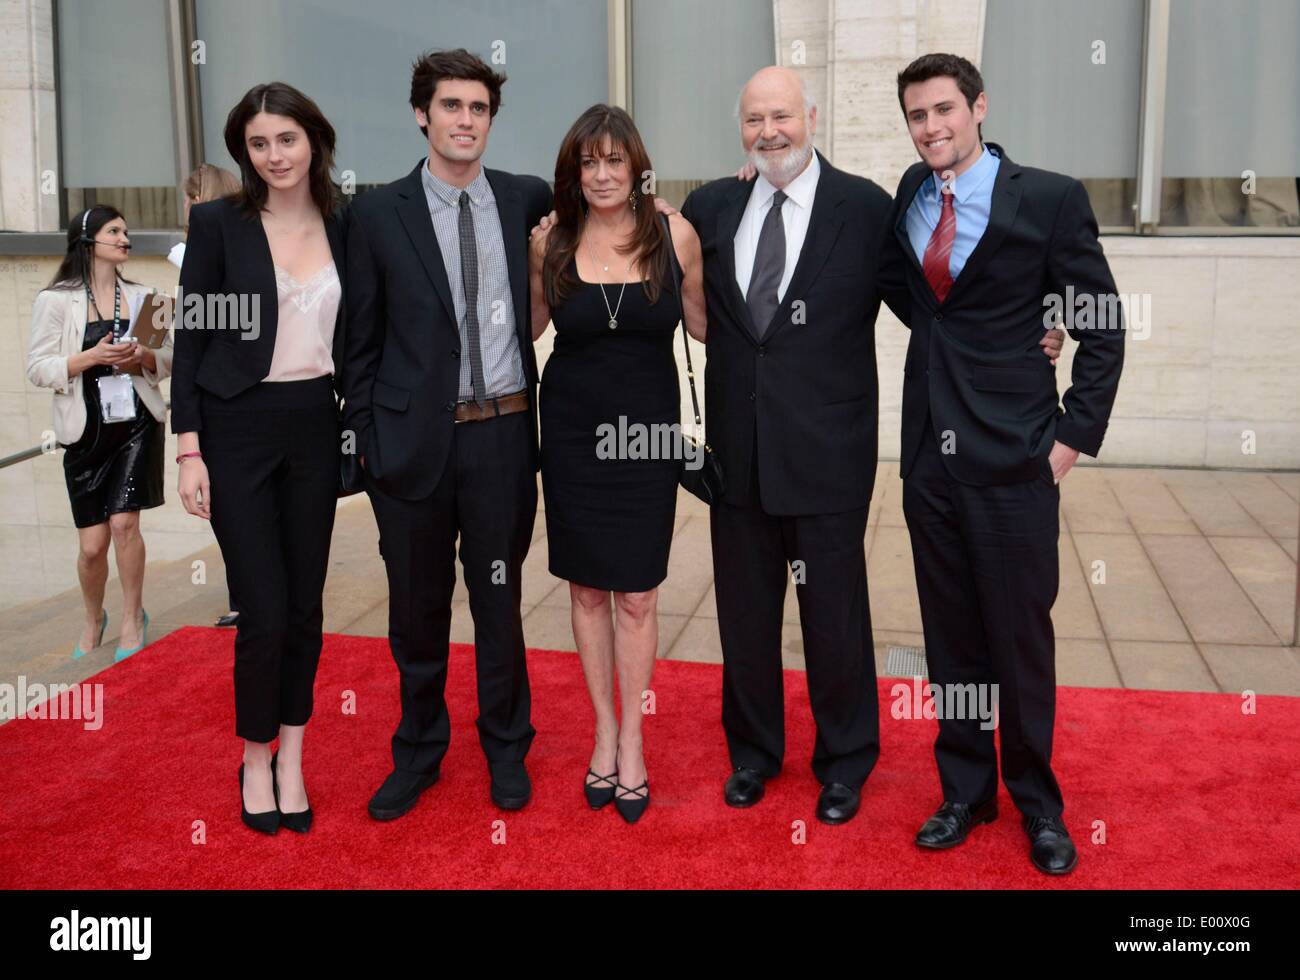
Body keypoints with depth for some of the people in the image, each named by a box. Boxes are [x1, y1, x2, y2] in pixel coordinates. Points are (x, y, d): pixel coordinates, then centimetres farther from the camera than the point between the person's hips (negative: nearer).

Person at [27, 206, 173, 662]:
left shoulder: (142, 296, 7)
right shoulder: (55, 300, -2)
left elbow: (169, 359, 10)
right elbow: (38, 368, -5)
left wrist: (143, 357, -11)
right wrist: (91, 357, -18)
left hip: (137, 424, 1)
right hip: (87, 432, -1)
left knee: (123, 523, -10)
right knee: (92, 544, 1)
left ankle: (134, 618, 10)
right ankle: (93, 618, 30)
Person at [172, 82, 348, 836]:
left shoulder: (342, 226, 6)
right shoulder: (219, 222, -4)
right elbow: (192, 338, -4)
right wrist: (189, 450, -9)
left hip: (315, 427, 4)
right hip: (237, 430, -3)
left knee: (306, 603, 9)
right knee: (265, 611, -4)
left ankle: (292, 758, 25)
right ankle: (256, 760, 19)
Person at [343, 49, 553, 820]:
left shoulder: (527, 199, 4)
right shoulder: (380, 214, 1)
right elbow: (362, 338, 4)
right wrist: (366, 435, 1)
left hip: (502, 434, 1)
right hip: (414, 437, 0)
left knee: (500, 600, 12)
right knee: (417, 609, 12)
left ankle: (507, 748, 31)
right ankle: (419, 752, 31)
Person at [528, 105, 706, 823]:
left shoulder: (675, 235, -5)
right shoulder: (551, 244, -2)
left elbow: (702, 323, 5)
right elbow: (528, 326, 11)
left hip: (648, 434, -1)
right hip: (573, 433, 2)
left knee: (636, 596, 3)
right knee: (587, 588, 11)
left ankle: (631, 740, 20)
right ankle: (604, 731, 27)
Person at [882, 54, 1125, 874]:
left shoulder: (1050, 199, -7)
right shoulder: (910, 195, 6)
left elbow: (1102, 329, -3)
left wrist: (1076, 433, -7)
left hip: (1013, 457, -4)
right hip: (931, 453, 4)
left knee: (1021, 638, 5)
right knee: (951, 637, 12)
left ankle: (1038, 804, 25)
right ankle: (966, 790, 29)